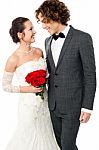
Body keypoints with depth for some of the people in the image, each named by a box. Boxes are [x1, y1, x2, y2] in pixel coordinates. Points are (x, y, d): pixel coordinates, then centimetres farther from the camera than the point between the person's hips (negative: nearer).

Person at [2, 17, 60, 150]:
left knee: (45, 136, 15)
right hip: (29, 105, -5)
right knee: (30, 138, 7)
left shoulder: (39, 51, 2)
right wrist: (27, 89, -16)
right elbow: (5, 86, -7)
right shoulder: (14, 59, -15)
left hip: (44, 102, 6)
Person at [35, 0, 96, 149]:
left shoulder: (82, 38, -12)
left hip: (73, 104, -6)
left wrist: (87, 107, -14)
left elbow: (90, 74, -12)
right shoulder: (48, 41, 9)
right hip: (54, 104, 6)